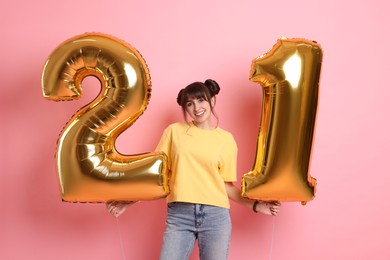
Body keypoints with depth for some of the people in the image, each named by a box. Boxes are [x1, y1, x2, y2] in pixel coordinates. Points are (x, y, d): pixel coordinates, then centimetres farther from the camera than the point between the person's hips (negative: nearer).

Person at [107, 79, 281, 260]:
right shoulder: (174, 131, 6)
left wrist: (255, 205, -1)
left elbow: (227, 184, 9)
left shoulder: (226, 139, 7)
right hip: (179, 215, 0)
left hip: (215, 216, 0)